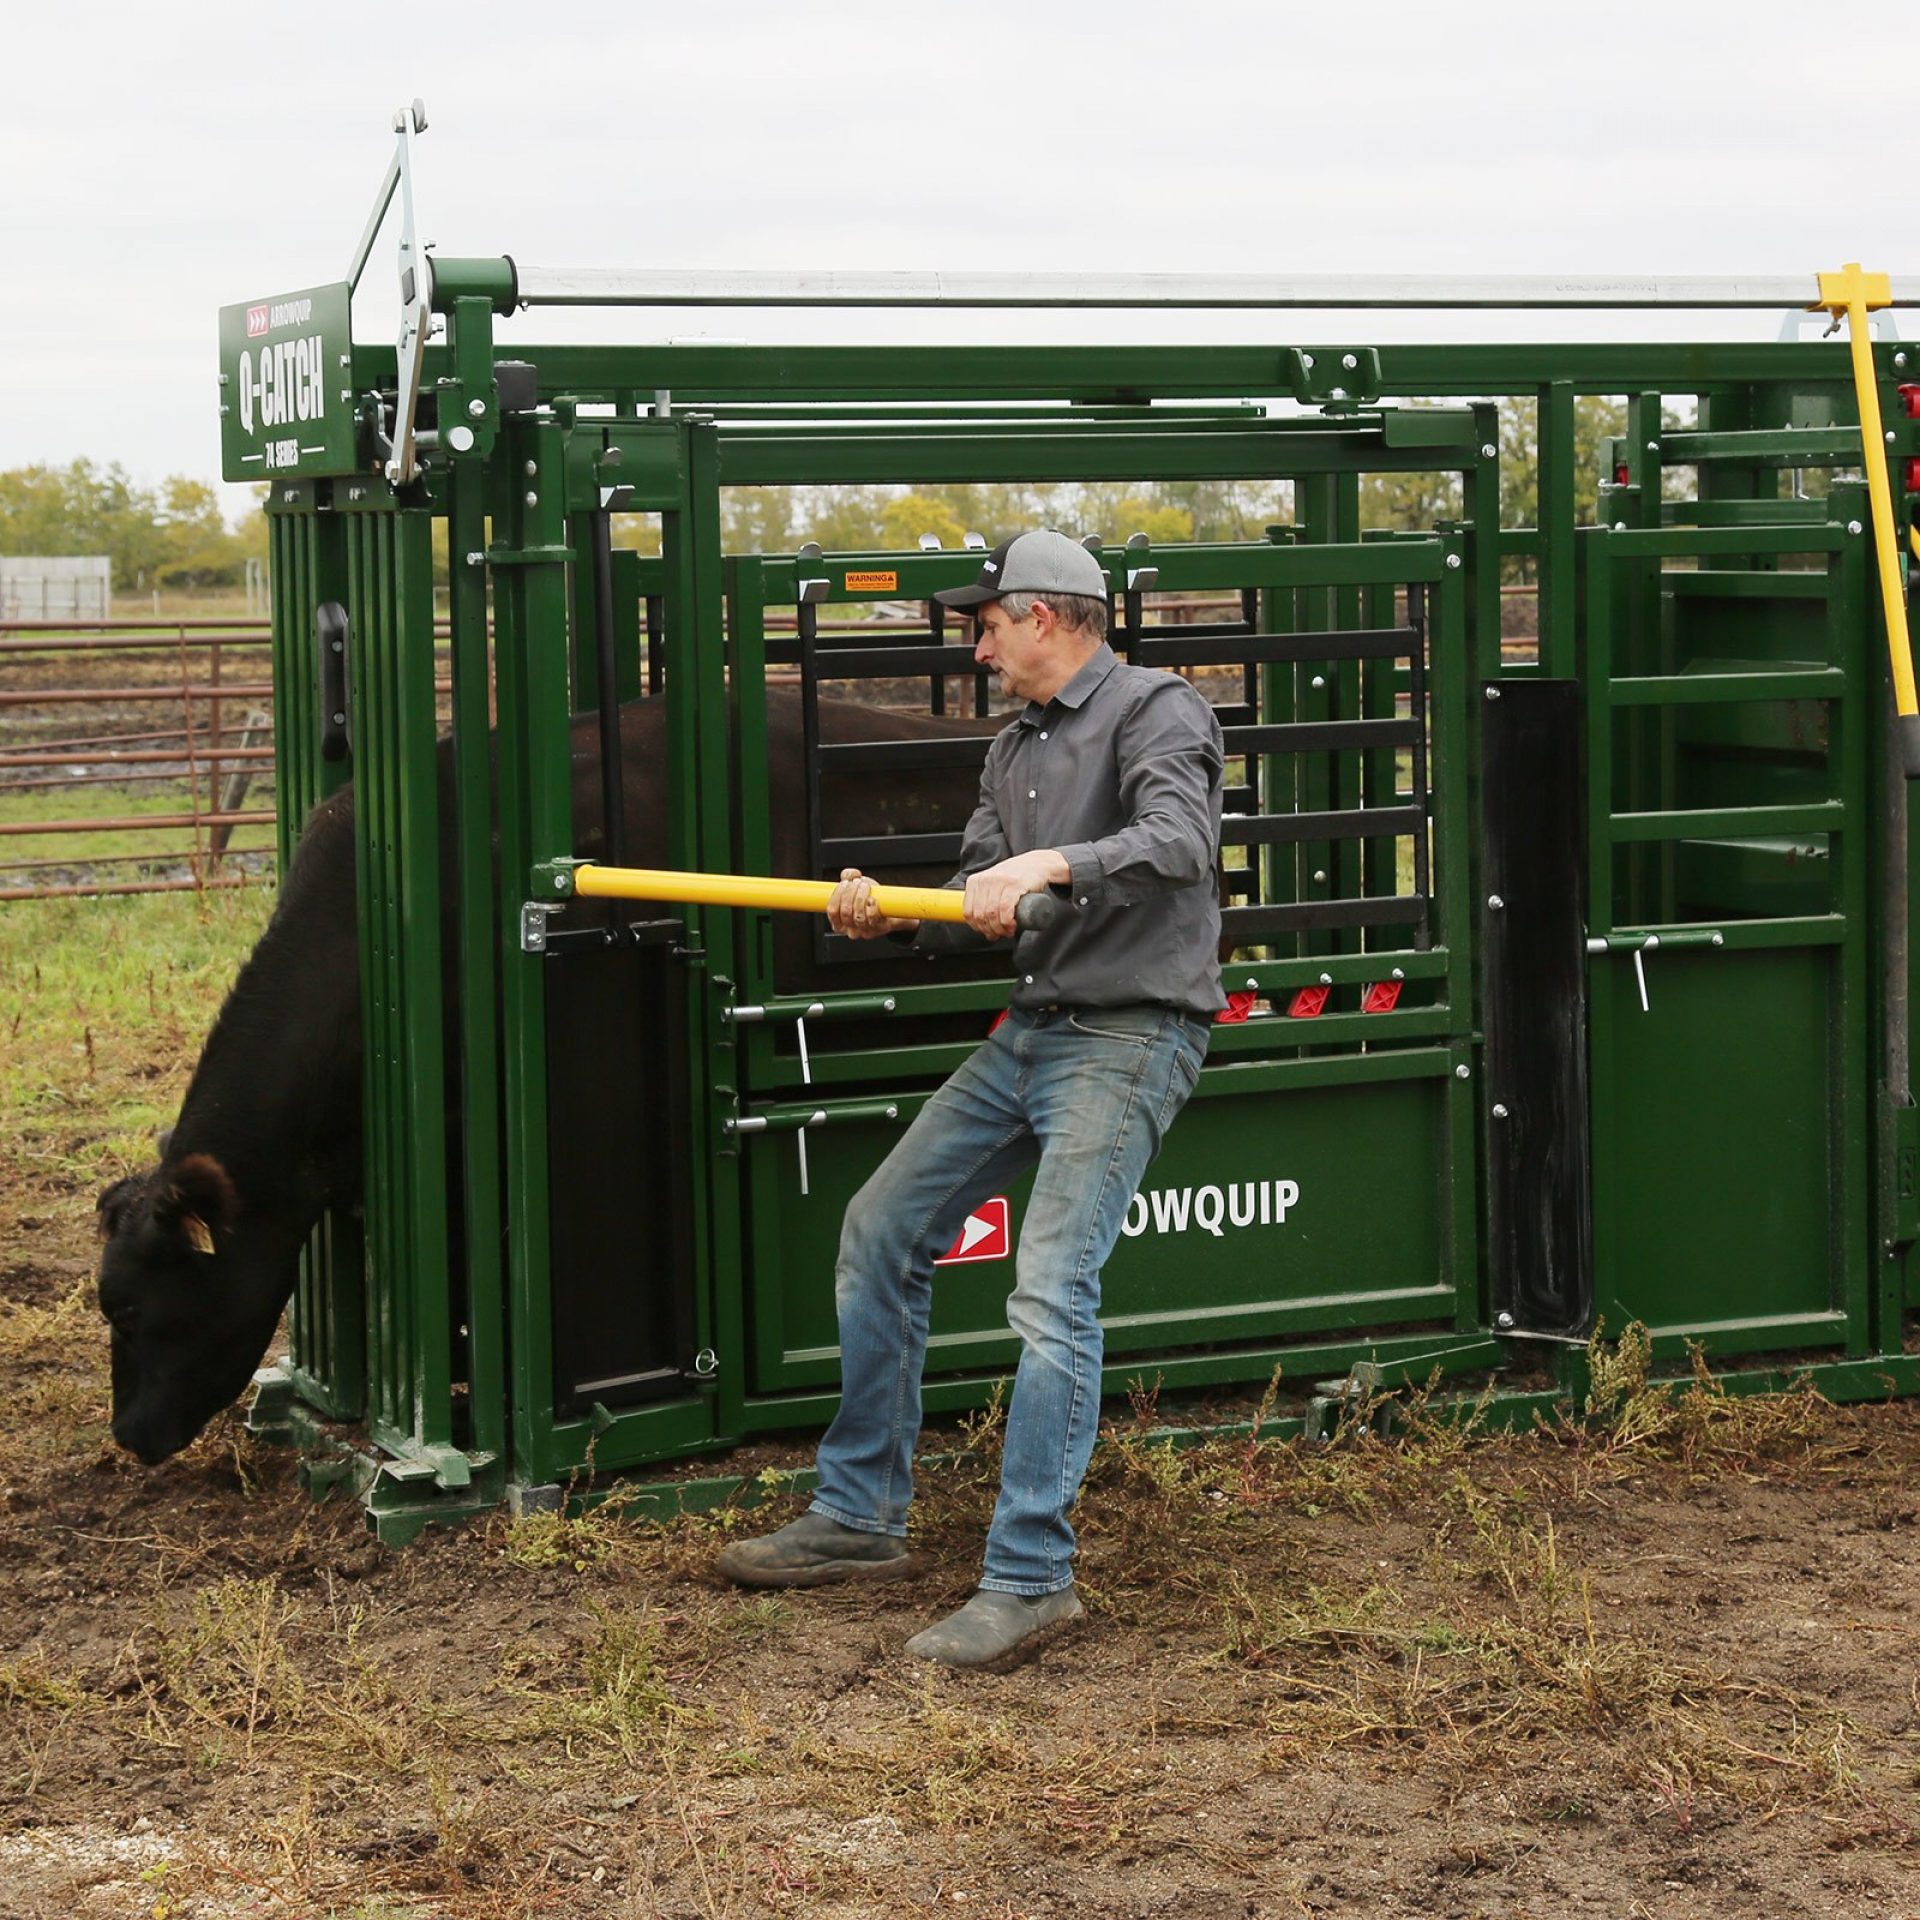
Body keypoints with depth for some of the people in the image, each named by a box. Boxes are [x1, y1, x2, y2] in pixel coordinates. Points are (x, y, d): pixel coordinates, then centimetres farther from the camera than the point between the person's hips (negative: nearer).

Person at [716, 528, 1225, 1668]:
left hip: (1129, 1039, -9)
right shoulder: (1016, 750, 18)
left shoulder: (1155, 711, -9)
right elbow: (980, 904, 15)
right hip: (1031, 1034, 10)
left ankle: (1030, 1578, -14)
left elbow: (1183, 839, -27)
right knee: (880, 1232, 10)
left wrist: (1046, 865, -37)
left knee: (1052, 1290, -20)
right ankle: (860, 1520, 20)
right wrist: (890, 916, -4)